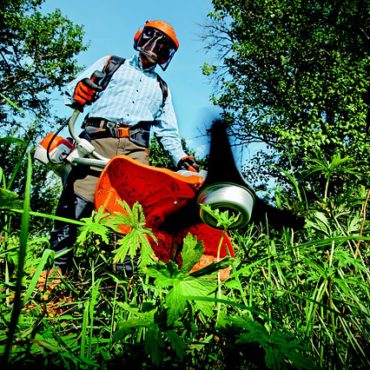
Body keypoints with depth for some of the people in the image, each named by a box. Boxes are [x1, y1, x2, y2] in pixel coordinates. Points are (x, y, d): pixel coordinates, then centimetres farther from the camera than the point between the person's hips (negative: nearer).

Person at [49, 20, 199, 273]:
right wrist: (79, 91, -9)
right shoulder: (111, 64, 23)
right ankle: (58, 264, -12)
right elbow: (73, 90, 16)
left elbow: (168, 131, 27)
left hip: (135, 149, 3)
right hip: (99, 139, -2)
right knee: (77, 200, -16)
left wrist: (181, 159, 11)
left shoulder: (162, 88, 31)